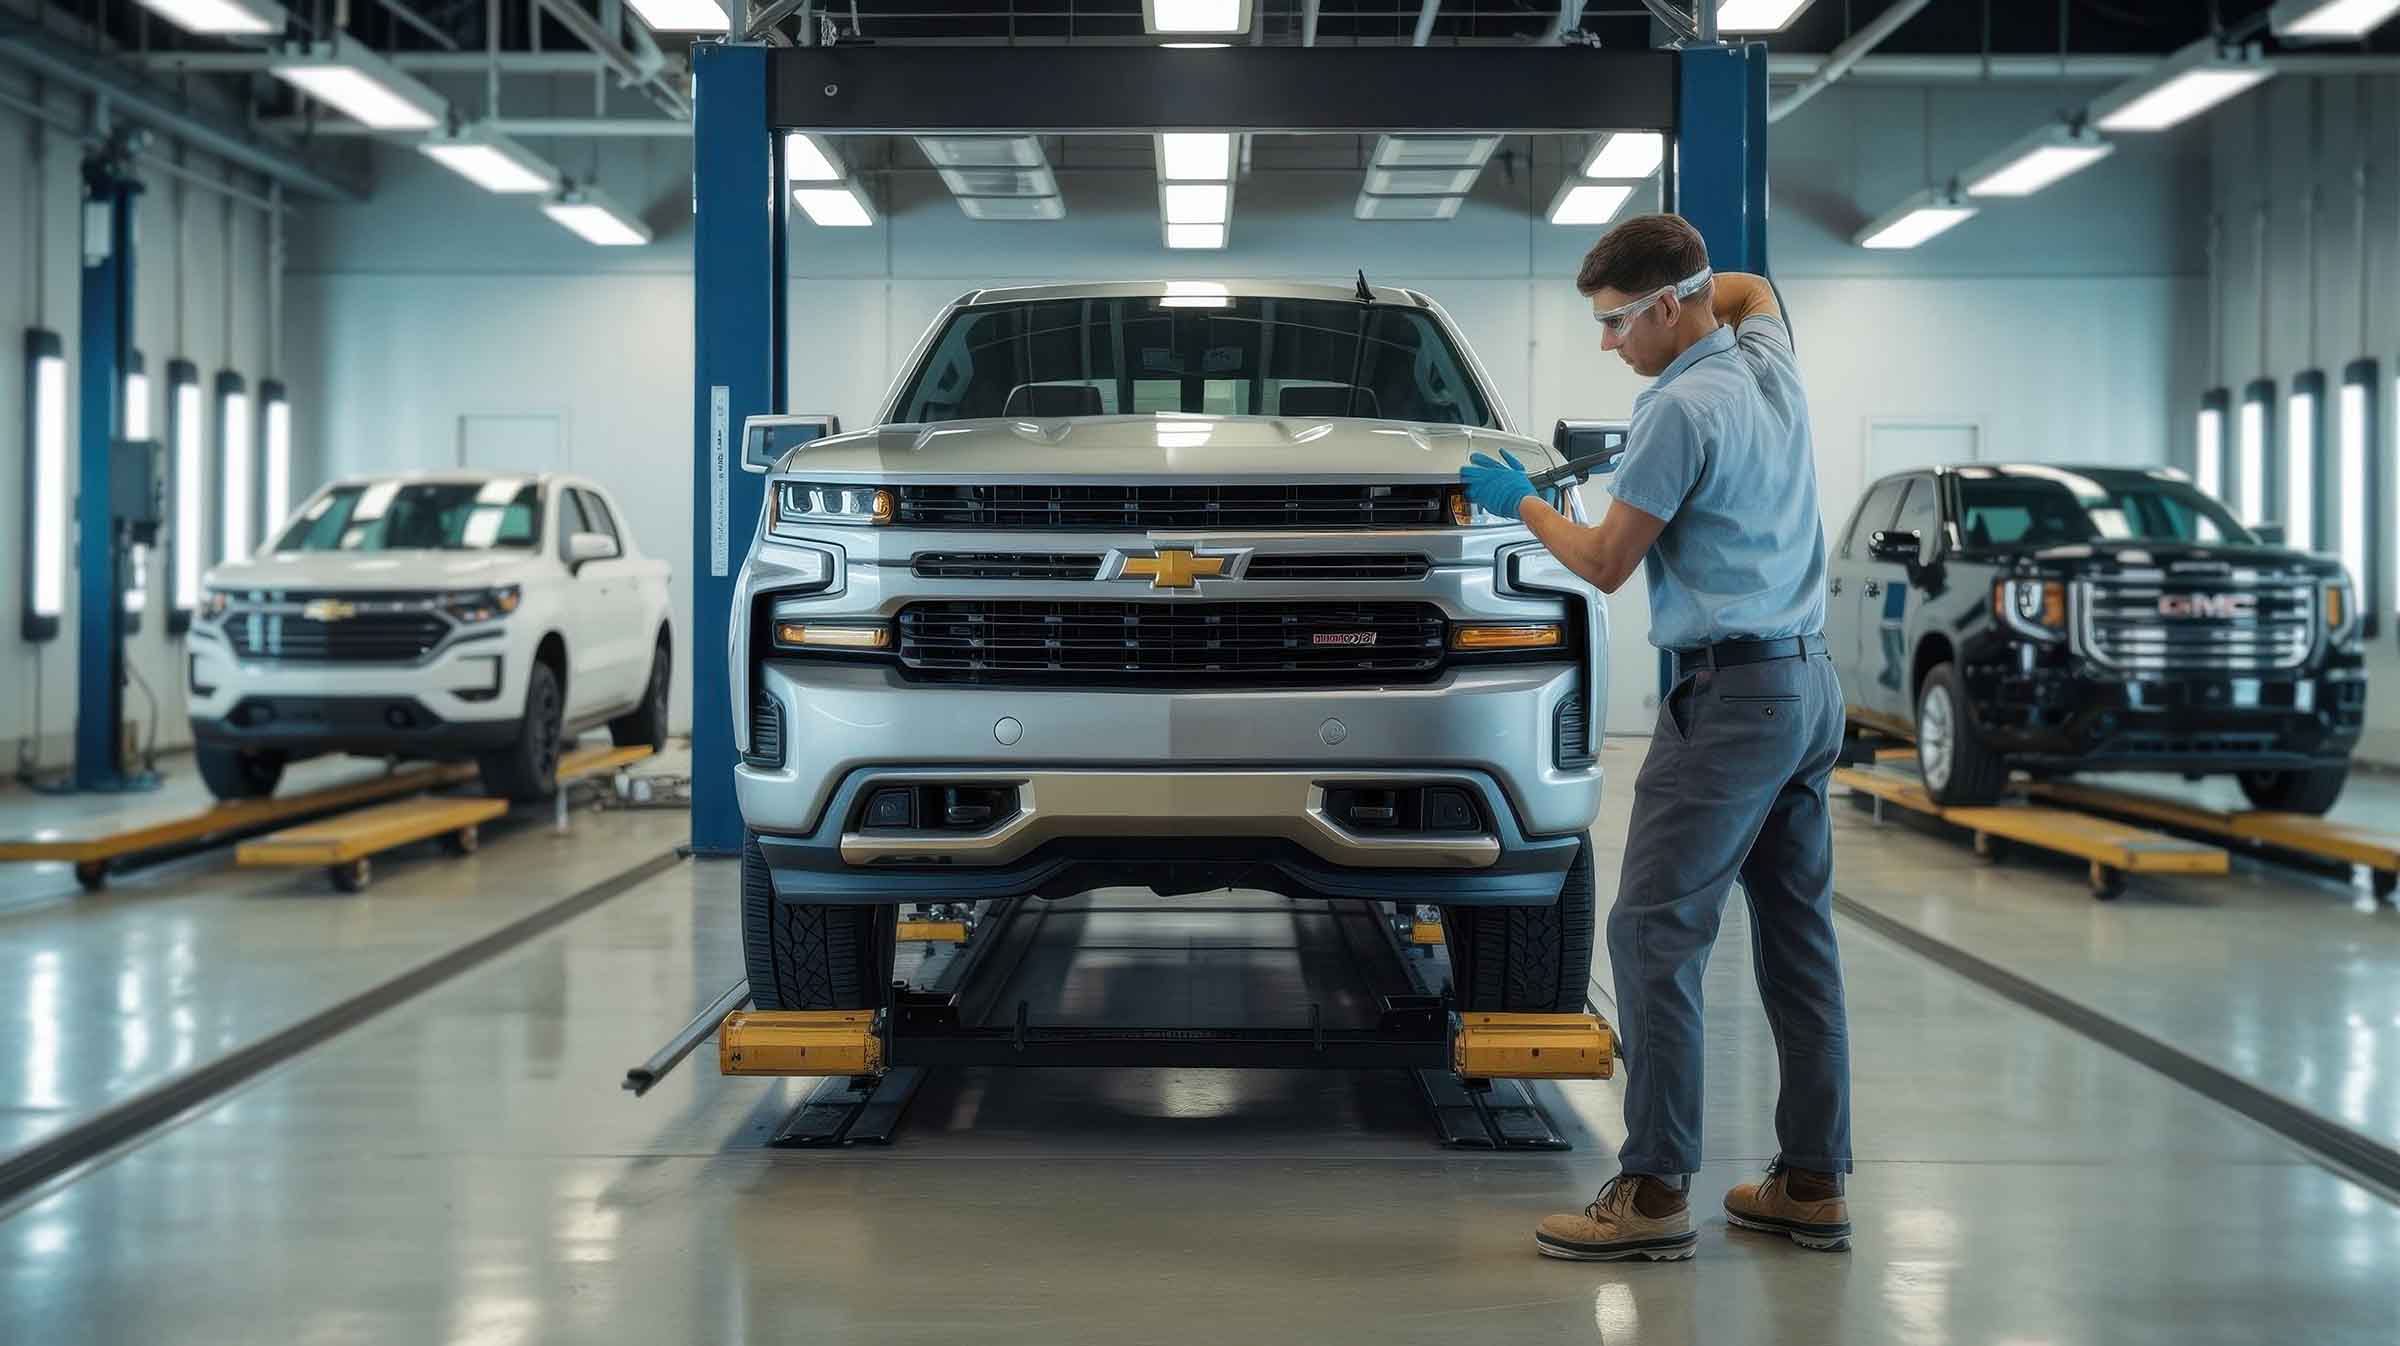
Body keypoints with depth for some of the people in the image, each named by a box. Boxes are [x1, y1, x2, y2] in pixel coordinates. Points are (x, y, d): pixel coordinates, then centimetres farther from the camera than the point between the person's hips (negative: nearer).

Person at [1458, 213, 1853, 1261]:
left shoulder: (1682, 408, -14)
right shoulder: (1771, 368, 11)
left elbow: (1607, 564, -7)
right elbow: (1752, 289, 37)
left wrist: (1521, 502, 8)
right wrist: (1686, 284, 21)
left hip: (1730, 693, -9)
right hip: (1809, 684, 9)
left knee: (1654, 935, -8)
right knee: (1797, 935, 9)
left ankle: (1654, 1191, -9)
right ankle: (1813, 1184, 13)